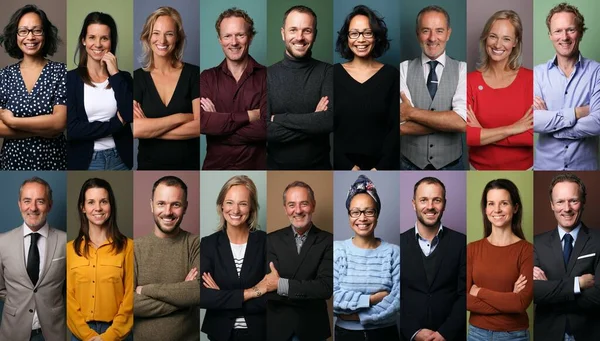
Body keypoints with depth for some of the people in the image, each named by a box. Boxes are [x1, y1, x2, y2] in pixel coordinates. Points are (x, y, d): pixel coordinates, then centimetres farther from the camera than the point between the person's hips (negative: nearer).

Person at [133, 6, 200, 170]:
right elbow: (135, 129, -15)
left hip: (189, 166, -1)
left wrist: (150, 128, -15)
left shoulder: (193, 73, -5)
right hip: (148, 167, 1)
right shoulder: (137, 77, -2)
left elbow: (199, 126, -15)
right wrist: (180, 117, -16)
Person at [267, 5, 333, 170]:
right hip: (276, 167, 0)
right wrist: (314, 121, -19)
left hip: (319, 167, 0)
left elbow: (330, 120, -21)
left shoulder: (327, 72, -6)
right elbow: (265, 130, -16)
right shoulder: (268, 75, -6)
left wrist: (280, 118, -18)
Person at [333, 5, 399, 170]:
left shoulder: (391, 75, 0)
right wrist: (349, 167, -12)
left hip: (382, 166, 0)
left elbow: (395, 128, -3)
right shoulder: (334, 74, -1)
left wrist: (381, 168, -13)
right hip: (342, 166, 0)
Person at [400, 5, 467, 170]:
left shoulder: (462, 69, -5)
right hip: (409, 166, 0)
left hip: (451, 167, 0)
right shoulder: (403, 69, -5)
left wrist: (412, 112, -18)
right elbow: (403, 127, -16)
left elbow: (463, 121, -20)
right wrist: (448, 120, -19)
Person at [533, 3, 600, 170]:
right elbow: (532, 120, -15)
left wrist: (548, 119, -15)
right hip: (546, 165, 1)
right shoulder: (537, 73, -3)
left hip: (585, 165, -1)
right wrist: (575, 113, -18)